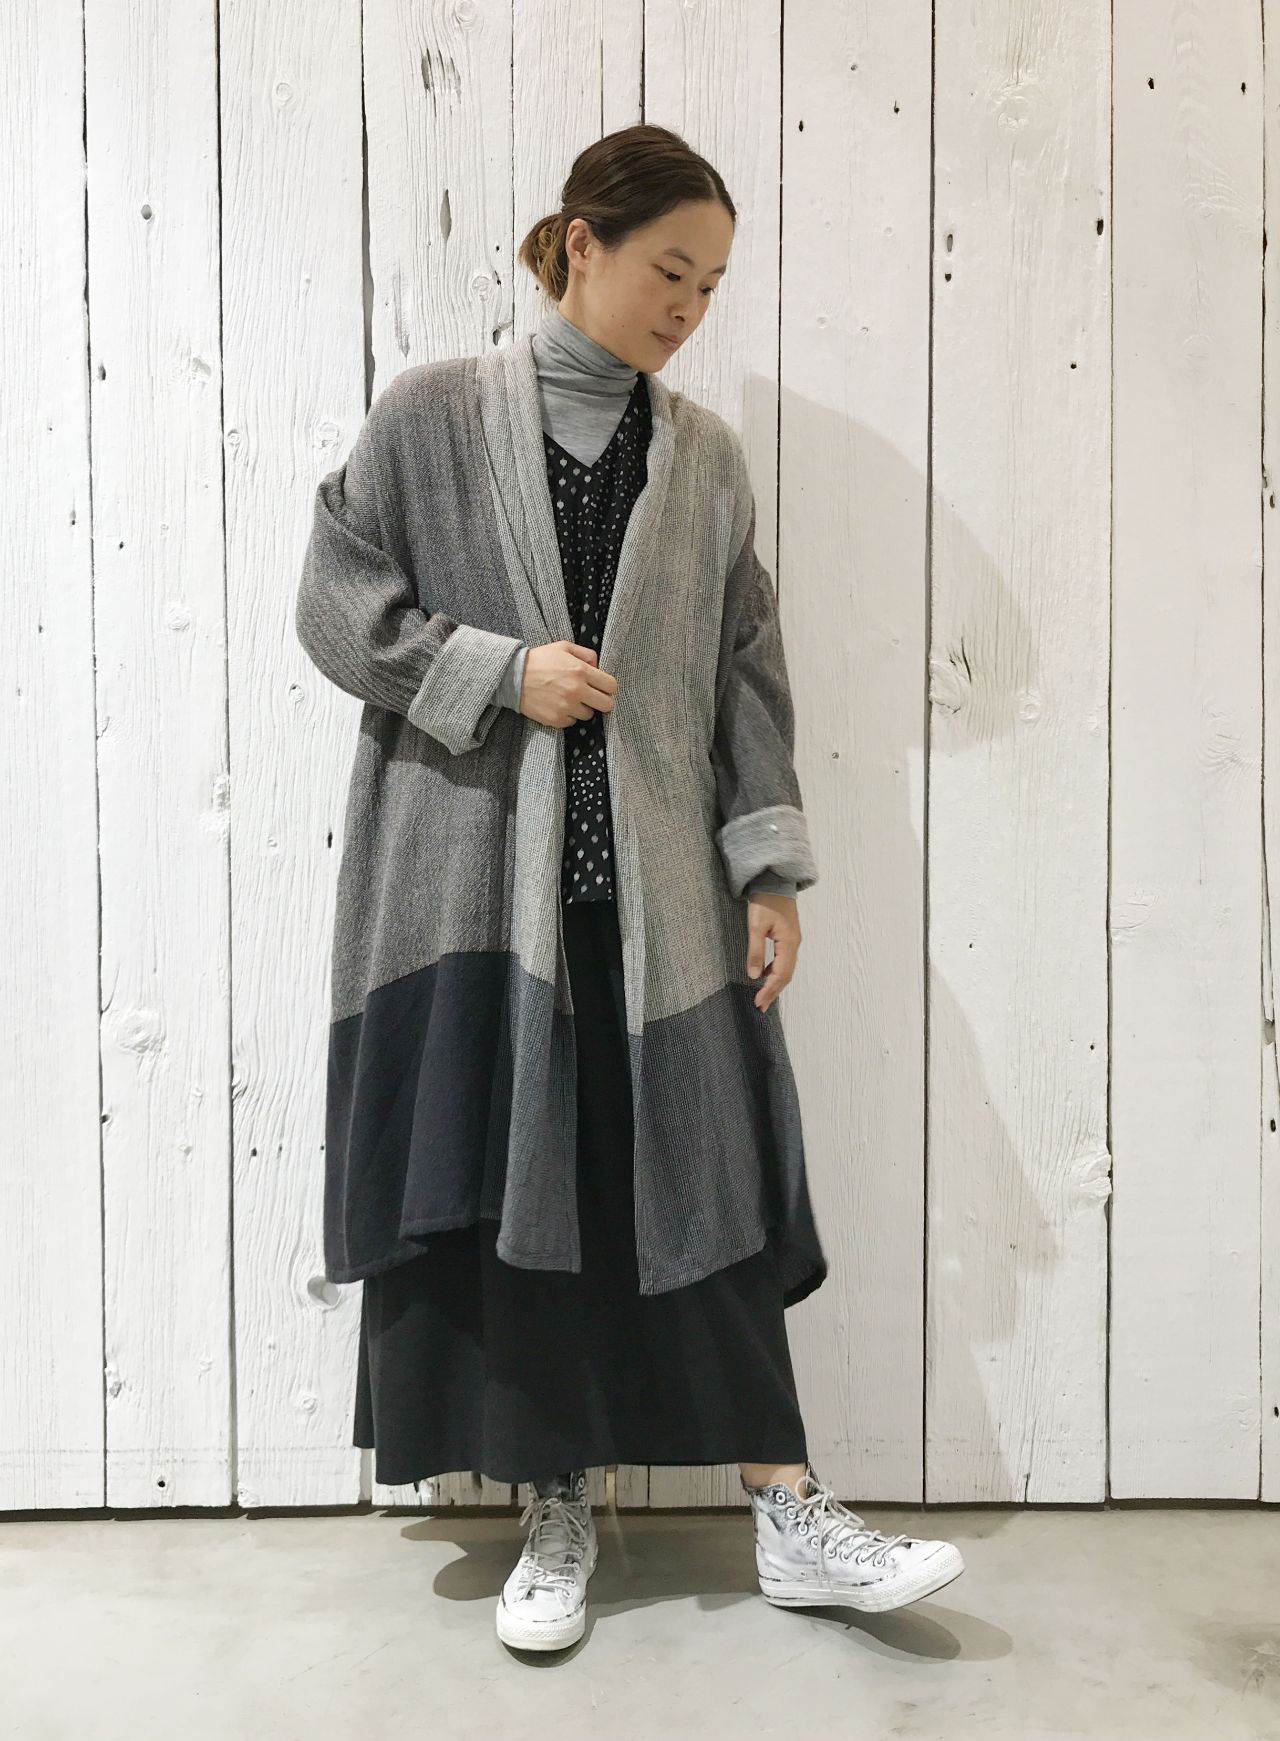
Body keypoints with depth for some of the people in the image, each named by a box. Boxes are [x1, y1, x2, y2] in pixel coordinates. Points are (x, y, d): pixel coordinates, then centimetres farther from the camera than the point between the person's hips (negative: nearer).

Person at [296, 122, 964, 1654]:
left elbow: (748, 669, 9)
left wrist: (771, 869, 2)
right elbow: (332, 604, 1)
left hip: (659, 876, 2)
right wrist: (502, 673, -13)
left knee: (707, 1180, 4)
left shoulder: (704, 450, 11)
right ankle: (556, 1515, 23)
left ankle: (788, 1517, 17)